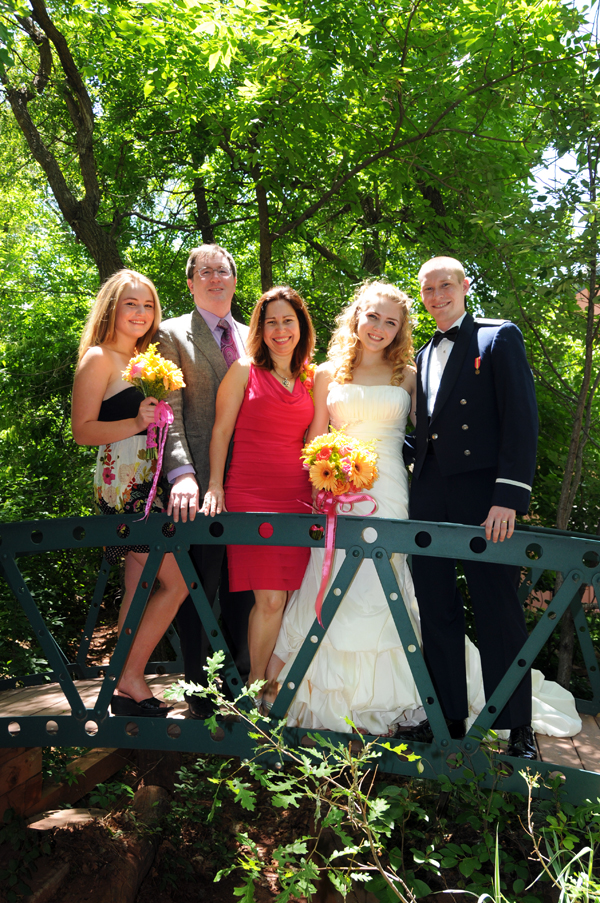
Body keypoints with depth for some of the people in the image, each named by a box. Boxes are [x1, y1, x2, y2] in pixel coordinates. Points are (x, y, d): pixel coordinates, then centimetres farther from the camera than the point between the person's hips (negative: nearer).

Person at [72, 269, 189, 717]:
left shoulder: (145, 358, 20)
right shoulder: (98, 358, -4)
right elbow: (82, 431, -10)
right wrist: (136, 423, -21)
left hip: (148, 482, 8)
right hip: (123, 482, -8)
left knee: (140, 587, 8)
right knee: (176, 583, -10)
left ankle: (128, 691, 16)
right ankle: (131, 682, 2)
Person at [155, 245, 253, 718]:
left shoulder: (251, 338, 17)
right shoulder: (173, 334, 1)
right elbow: (169, 412, -9)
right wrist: (182, 473, -23)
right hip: (201, 483, -4)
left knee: (243, 590, 12)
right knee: (199, 592, 2)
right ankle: (201, 694, 16)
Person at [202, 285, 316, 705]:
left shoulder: (308, 380, 17)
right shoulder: (244, 370, 6)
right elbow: (221, 431, 2)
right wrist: (215, 486, -6)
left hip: (297, 497, 4)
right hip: (250, 494, -4)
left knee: (287, 598, 1)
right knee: (270, 599, -9)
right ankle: (255, 688, 9)